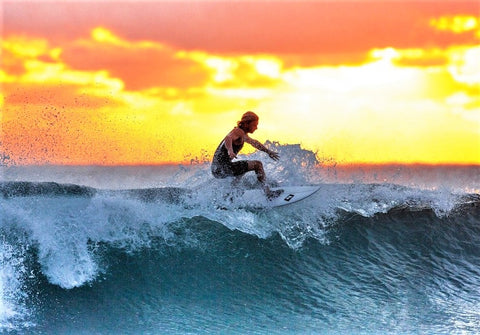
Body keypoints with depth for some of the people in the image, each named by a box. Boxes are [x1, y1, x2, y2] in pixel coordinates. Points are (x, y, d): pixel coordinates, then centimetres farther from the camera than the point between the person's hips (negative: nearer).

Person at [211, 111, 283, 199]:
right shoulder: (238, 131, -12)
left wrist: (268, 151, 42)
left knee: (242, 169, 40)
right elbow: (228, 138, -33)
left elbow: (254, 143, 37)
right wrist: (230, 150, -53)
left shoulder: (243, 135, 19)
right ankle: (268, 193, -12)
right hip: (222, 168, -10)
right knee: (257, 164, -9)